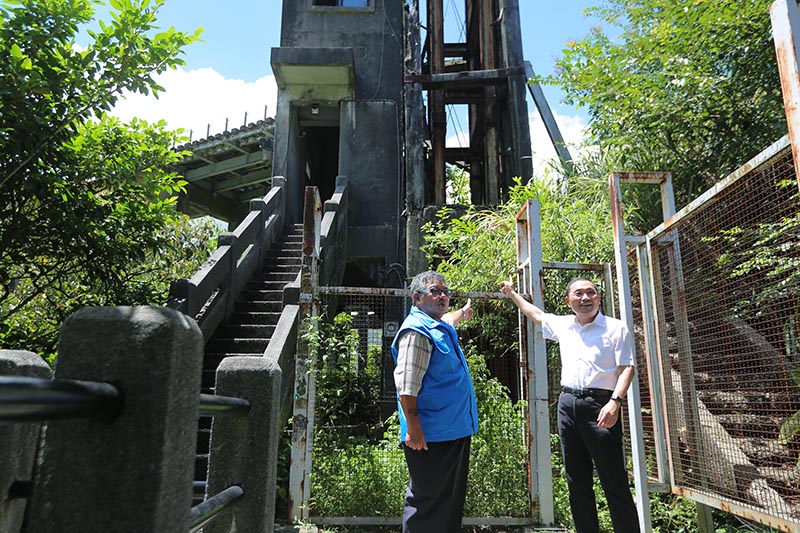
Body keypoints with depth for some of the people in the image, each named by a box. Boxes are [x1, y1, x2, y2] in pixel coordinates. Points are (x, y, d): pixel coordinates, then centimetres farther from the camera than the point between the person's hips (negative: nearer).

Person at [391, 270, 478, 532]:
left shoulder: (440, 327, 14)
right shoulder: (417, 330, -16)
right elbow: (406, 385, -22)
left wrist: (463, 312, 60)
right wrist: (413, 428, -24)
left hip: (455, 431, 10)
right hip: (430, 436, -10)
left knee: (451, 500, 16)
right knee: (426, 502, -2)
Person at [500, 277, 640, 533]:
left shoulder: (616, 328, 0)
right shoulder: (563, 325, 14)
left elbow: (627, 368, -6)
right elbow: (535, 313, 32)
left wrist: (615, 401, -19)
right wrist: (512, 293, 40)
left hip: (599, 405, -5)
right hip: (567, 404, 6)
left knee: (614, 482, -5)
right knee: (577, 482, 11)